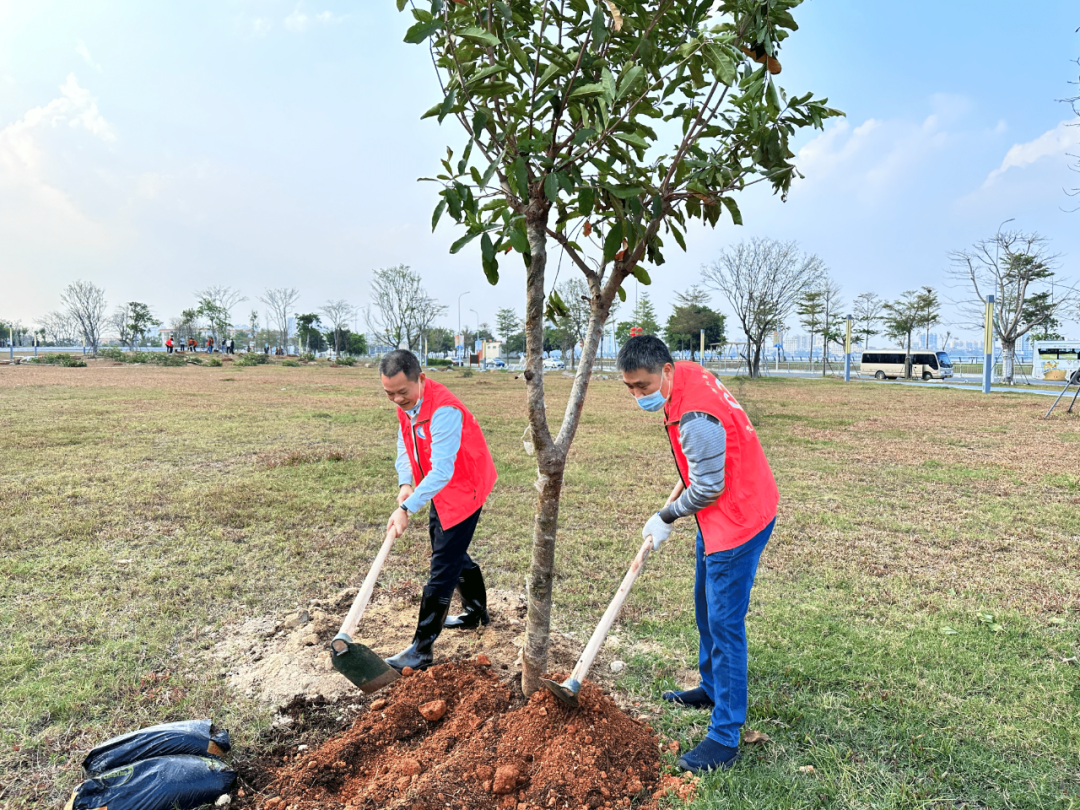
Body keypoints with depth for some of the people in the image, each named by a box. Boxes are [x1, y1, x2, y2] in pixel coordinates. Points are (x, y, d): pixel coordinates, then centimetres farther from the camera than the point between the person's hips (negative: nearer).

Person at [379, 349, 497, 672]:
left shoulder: (444, 410, -32)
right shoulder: (406, 404, -3)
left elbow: (441, 471, -37)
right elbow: (405, 446, 4)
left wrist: (407, 508, -40)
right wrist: (405, 484, -13)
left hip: (462, 490, -9)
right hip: (438, 491, 9)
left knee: (442, 568, -6)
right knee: (453, 554, 24)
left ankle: (421, 651, 2)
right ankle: (476, 611, 46)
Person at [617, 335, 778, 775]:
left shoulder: (694, 418, -31)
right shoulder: (688, 374, -1)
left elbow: (707, 490, -22)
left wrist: (666, 516, -7)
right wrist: (675, 495, 8)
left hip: (737, 519, -10)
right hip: (721, 512, 10)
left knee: (724, 624, -4)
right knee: (706, 609, 23)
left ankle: (724, 738, 6)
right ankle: (712, 687, 43)